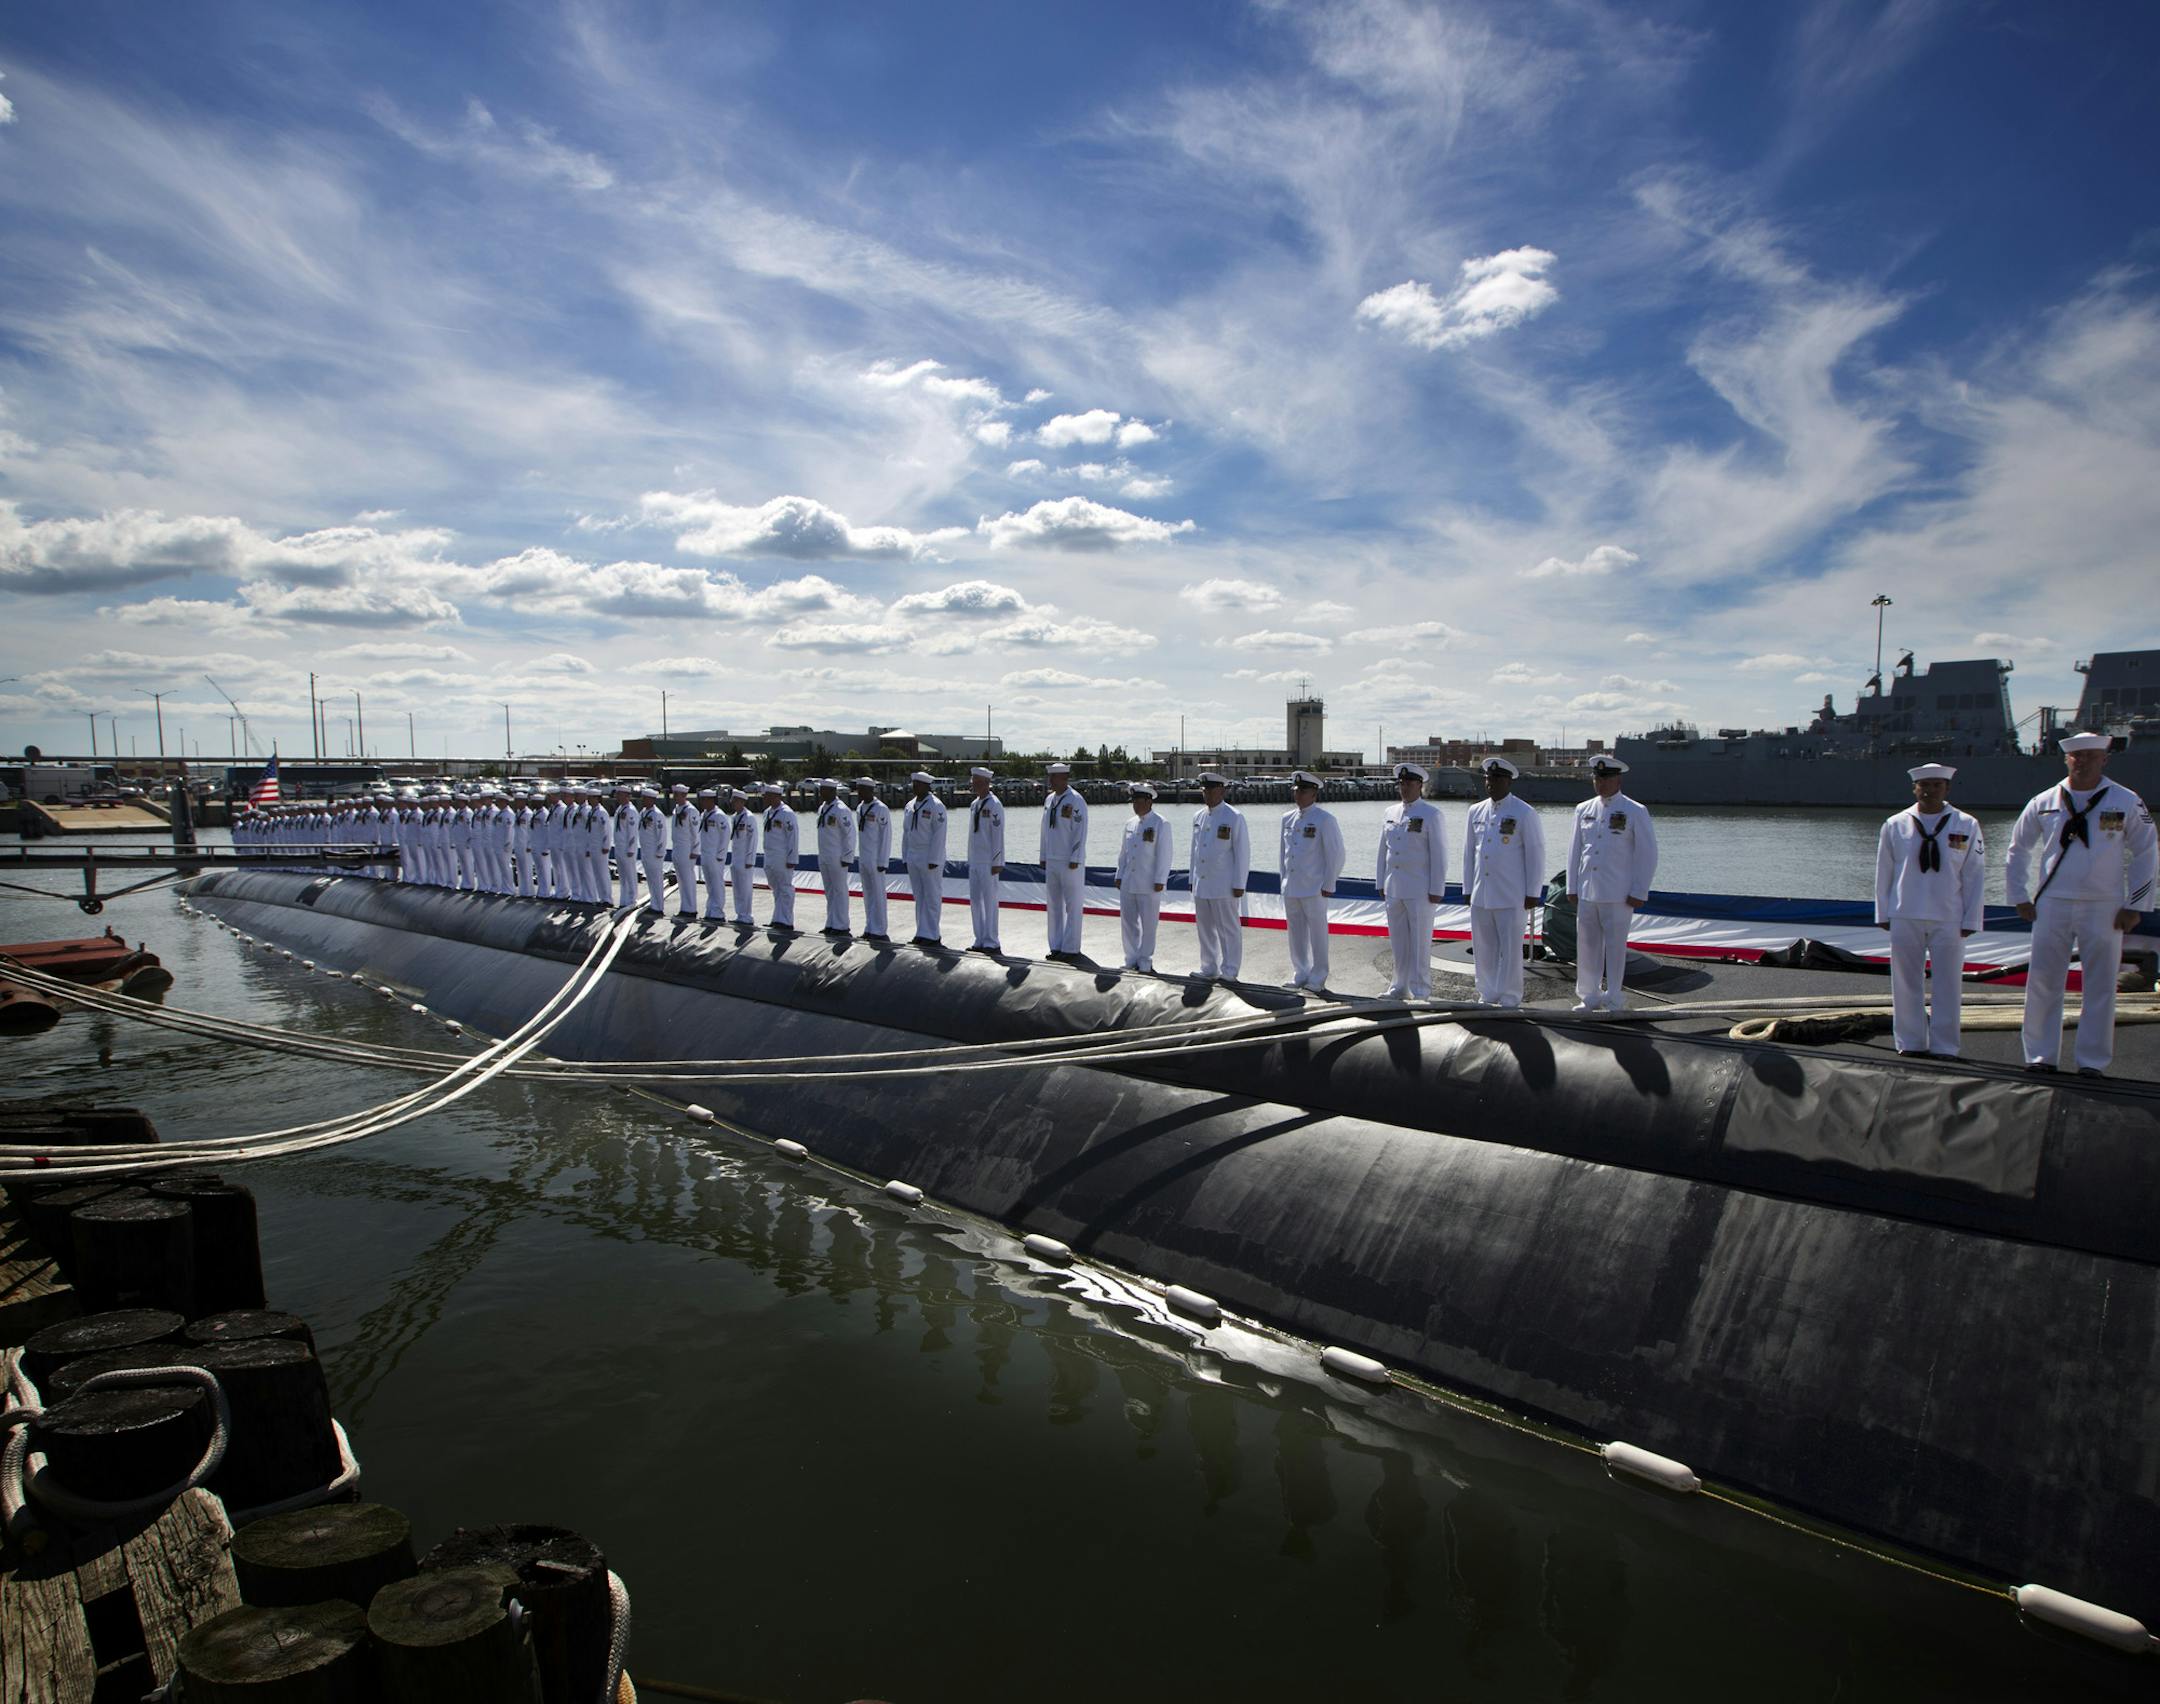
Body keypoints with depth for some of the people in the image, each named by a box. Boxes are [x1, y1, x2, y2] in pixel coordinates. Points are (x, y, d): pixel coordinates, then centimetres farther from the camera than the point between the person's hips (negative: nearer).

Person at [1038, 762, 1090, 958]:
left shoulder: (1076, 801, -11)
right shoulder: (1049, 800, 11)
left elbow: (1081, 832, -13)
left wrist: (1075, 860, -16)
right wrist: (1043, 856, 14)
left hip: (1070, 862, -7)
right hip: (1052, 861, 7)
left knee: (1073, 905, -1)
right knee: (1053, 905, 11)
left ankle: (1071, 948, 5)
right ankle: (1056, 947, 19)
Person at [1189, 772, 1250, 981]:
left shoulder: (1234, 817, -7)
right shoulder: (1198, 816, 11)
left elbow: (1242, 852, -9)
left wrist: (1239, 884, -12)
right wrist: (1192, 879, 15)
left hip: (1223, 886, -6)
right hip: (1201, 885, 6)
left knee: (1228, 930, 0)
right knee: (1205, 929, 12)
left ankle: (1229, 973, 8)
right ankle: (1209, 969, 23)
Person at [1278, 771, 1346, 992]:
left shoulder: (1325, 819, -8)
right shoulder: (1287, 818, 10)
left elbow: (1335, 854, -9)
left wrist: (1328, 885, -11)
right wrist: (1284, 878, 15)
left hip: (1314, 889, -6)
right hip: (1290, 888, 6)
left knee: (1317, 934, 1)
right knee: (1296, 933, 12)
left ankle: (1318, 980, 9)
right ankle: (1300, 975, 23)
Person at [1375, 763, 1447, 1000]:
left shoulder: (1431, 814, -5)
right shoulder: (1390, 813, 11)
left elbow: (1439, 854, -8)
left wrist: (1436, 890, -11)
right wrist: (1380, 883, 13)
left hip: (1419, 891, -6)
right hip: (1394, 889, 6)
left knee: (1420, 944, -1)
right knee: (1398, 942, 11)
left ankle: (1421, 992, 5)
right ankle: (1401, 987, 21)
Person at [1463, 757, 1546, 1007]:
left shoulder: (1524, 814, -4)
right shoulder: (1476, 811, 11)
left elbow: (1535, 854, -4)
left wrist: (1533, 893, -6)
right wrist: (1467, 889, 13)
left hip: (1510, 896, -5)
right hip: (1480, 894, 5)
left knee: (1510, 948, -3)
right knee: (1483, 948, 9)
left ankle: (1509, 999, 6)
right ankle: (1488, 995, 20)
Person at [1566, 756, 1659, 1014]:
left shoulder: (1635, 812, -3)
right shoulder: (1583, 810, 10)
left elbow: (1647, 854, -3)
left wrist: (1639, 892, -7)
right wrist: (1573, 887, 11)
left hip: (1618, 895, -4)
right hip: (1586, 893, 4)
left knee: (1615, 946, 1)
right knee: (1587, 945, 8)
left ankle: (1614, 1000, 12)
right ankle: (1589, 996, 20)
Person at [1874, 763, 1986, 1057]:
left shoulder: (1966, 826, 3)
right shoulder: (1895, 825, 3)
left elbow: (1975, 876, 4)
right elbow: (1883, 873, 8)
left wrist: (1970, 920, 0)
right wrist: (1883, 914, 5)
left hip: (1948, 919, 0)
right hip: (1905, 918, 0)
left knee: (1948, 985, 2)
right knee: (1906, 983, 5)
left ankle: (1944, 1046, 11)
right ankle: (1910, 1042, 16)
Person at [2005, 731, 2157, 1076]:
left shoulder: (2126, 803, 0)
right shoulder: (2044, 803, 4)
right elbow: (2018, 849, 14)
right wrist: (2020, 897, 9)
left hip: (2103, 909, -1)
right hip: (2052, 905, 1)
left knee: (2100, 988, 3)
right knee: (2042, 983, 2)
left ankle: (2093, 1062, 12)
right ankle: (2041, 1056, 12)